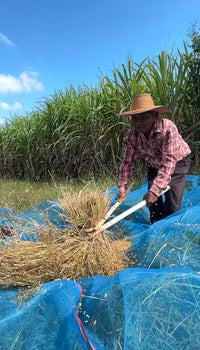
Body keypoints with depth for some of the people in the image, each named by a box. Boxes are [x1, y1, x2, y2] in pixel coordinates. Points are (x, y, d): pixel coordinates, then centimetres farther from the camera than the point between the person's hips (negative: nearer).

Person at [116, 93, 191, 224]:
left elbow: (169, 162, -40)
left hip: (178, 162, -4)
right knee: (153, 201, 3)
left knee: (172, 203, -11)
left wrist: (155, 190, -46)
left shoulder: (168, 128, -37)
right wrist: (122, 188, -25)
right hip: (154, 165, 4)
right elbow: (127, 162, -16)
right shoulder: (131, 135, -22)